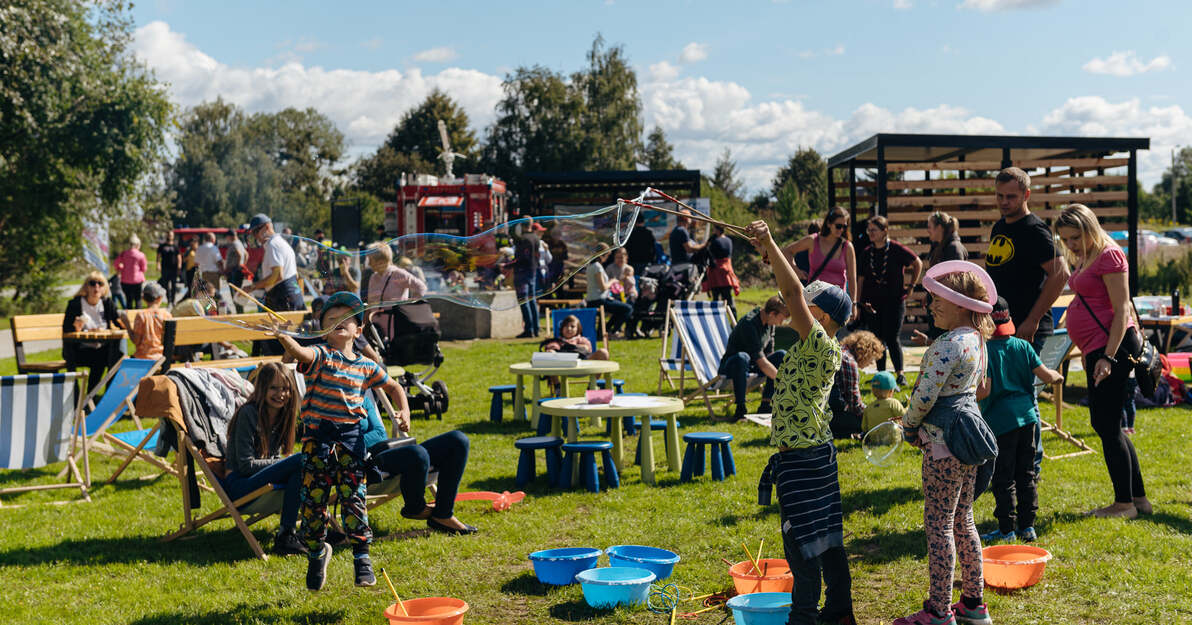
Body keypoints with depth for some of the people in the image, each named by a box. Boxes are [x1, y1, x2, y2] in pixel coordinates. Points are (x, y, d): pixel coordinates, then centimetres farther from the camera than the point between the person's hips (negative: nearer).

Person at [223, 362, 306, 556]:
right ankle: (286, 534, -26)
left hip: (261, 477, 8)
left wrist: (284, 465, -8)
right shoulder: (248, 413, -13)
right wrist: (289, 463, -15)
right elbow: (246, 465, -17)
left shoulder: (282, 416, 10)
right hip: (238, 484, -8)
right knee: (302, 460, -25)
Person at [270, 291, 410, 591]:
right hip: (318, 436, -1)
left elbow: (393, 386, 23)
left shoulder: (366, 366, 8)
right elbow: (300, 353, -26)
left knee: (353, 498, -1)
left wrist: (404, 412, 7)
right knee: (314, 499, 5)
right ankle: (316, 554, 27)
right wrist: (284, 338, -47)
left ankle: (362, 557, 10)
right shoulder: (319, 355, -2)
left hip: (351, 435, 1)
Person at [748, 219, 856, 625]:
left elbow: (793, 293, -26)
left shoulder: (822, 346, -17)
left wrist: (771, 245, -26)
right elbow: (793, 294, 15)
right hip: (812, 455, 10)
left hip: (804, 460, -10)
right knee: (825, 537, 15)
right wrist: (771, 255, 9)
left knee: (803, 542, -1)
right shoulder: (808, 346, 7)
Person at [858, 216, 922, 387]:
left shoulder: (897, 249, -6)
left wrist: (911, 285, 6)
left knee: (892, 339, -10)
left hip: (895, 301, -3)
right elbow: (860, 280, 7)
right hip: (872, 304, 4)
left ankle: (900, 374, 0)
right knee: (878, 340, 7)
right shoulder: (865, 253, 4)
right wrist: (859, 302, 0)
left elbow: (918, 263, 7)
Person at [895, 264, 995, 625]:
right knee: (962, 521, 17)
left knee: (938, 524, -3)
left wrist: (909, 426, -2)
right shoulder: (977, 341, 11)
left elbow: (925, 395, -21)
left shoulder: (948, 344, -19)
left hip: (943, 442, -10)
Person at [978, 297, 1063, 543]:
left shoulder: (984, 350, -12)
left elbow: (985, 389, -19)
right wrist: (1058, 376, 25)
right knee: (1026, 474, 14)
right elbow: (1047, 376, 4)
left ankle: (1006, 529, 6)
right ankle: (1027, 526, 18)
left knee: (1003, 477, 2)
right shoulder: (1022, 346, 3)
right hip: (1026, 415, 5)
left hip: (1000, 421, -5)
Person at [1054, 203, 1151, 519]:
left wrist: (1108, 357, -22)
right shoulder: (1084, 259, 16)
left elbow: (1122, 309, -16)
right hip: (1096, 349, 10)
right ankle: (1138, 498, 22)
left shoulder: (1109, 255, -12)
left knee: (1106, 424, -4)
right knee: (1106, 424, 13)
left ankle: (1125, 502, 6)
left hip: (1113, 346, -10)